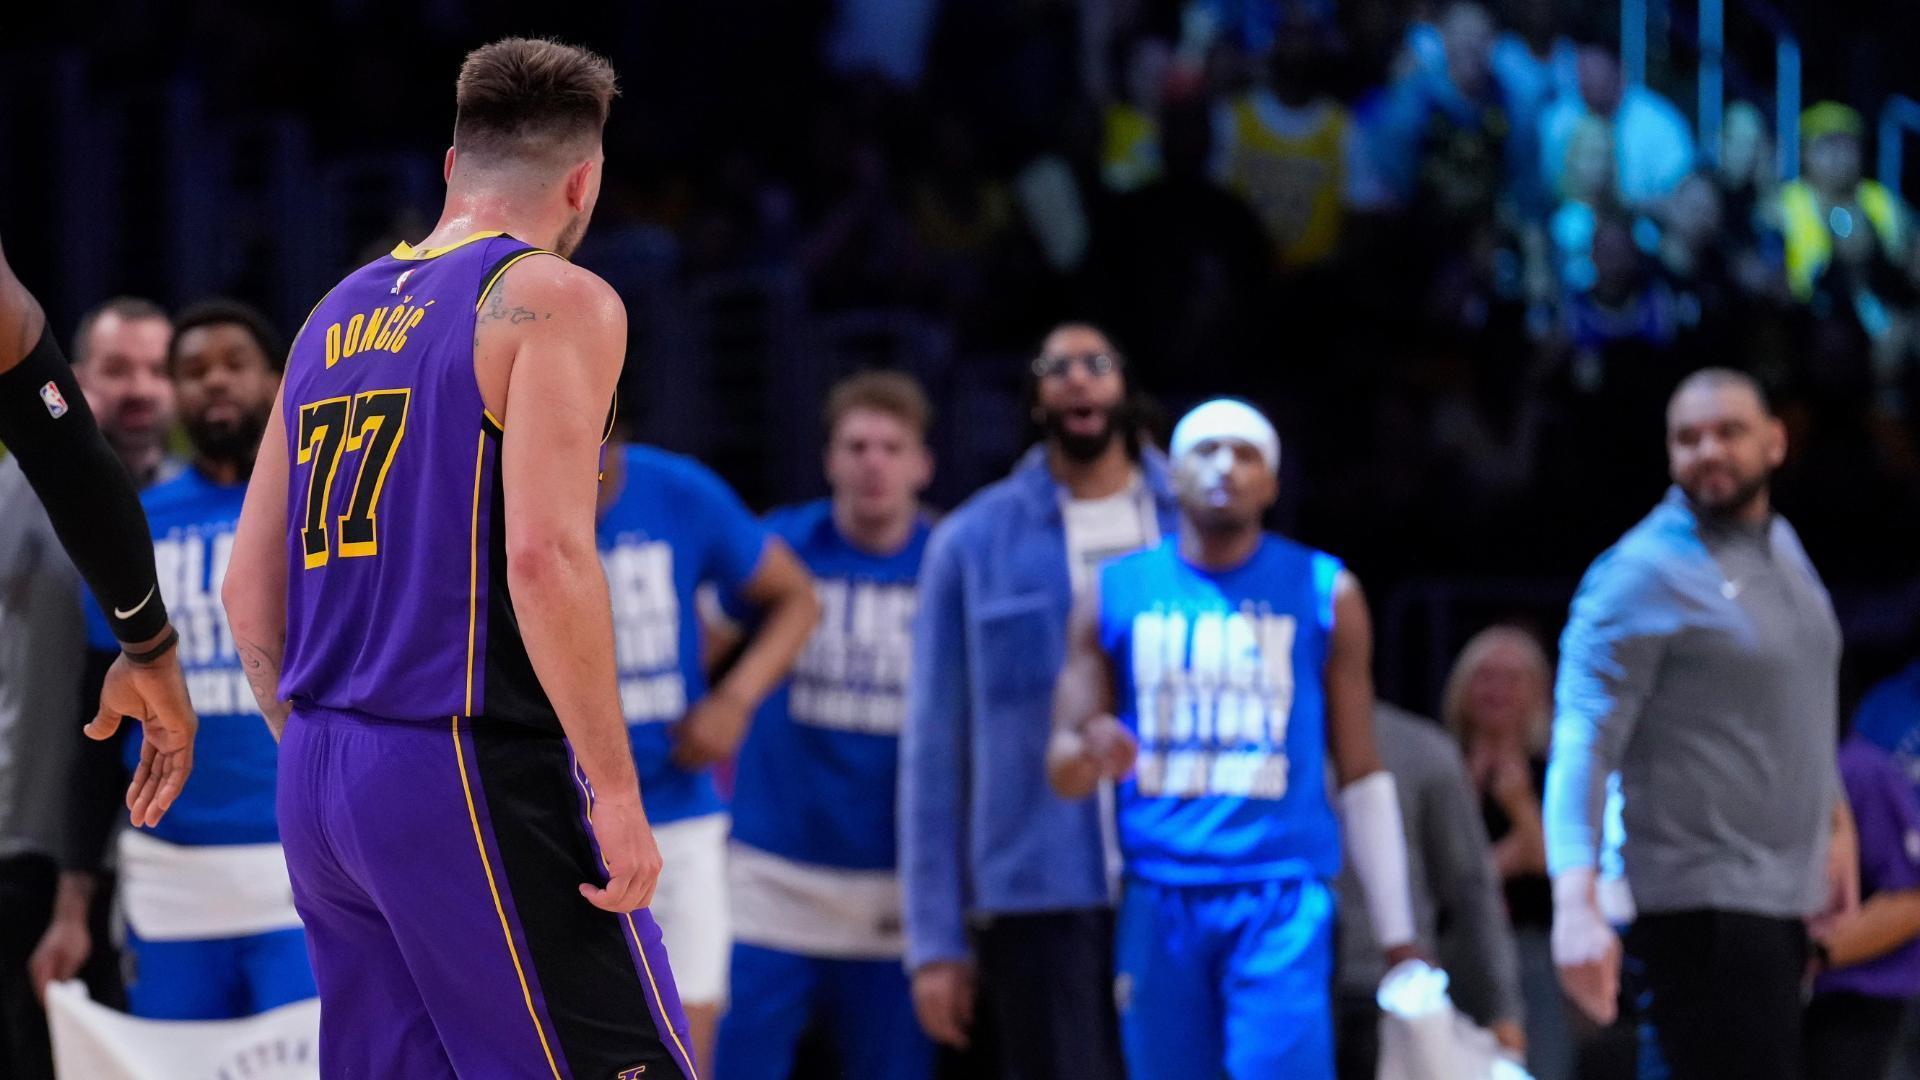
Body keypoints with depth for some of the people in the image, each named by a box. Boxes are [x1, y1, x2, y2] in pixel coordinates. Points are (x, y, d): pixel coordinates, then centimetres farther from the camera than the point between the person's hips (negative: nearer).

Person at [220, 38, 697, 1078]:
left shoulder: (337, 316, 17)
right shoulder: (556, 301, -5)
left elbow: (248, 586, 17)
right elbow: (545, 556, -18)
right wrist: (616, 793, -15)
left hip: (319, 788, 8)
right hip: (477, 775, -7)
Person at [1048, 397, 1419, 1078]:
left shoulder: (1325, 594, 6)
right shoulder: (1116, 594, 9)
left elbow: (1362, 777, 10)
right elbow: (1061, 767, 10)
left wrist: (1396, 937, 7)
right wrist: (1091, 753, -16)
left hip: (1282, 899, -2)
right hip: (1159, 900, 2)